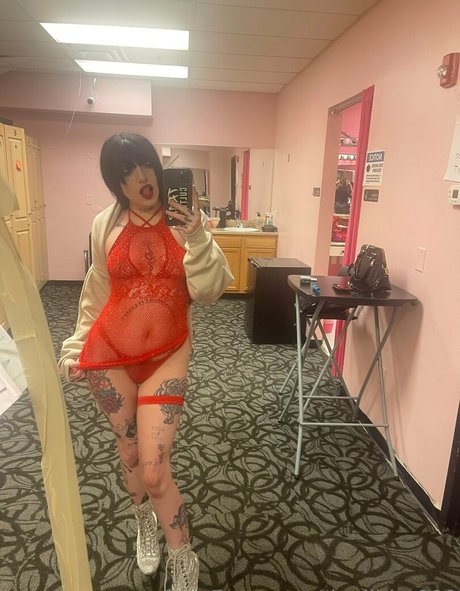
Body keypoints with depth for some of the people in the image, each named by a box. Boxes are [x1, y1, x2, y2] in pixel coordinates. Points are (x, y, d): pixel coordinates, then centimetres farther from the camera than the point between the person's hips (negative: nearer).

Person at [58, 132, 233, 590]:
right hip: (109, 354, 2)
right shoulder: (105, 224, 2)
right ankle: (145, 525, 48)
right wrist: (75, 347, 11)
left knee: (155, 472, -5)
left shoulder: (185, 220, -2)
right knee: (129, 455, 16)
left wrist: (197, 239, -21)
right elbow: (97, 294, 12)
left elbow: (209, 292, -8)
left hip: (166, 356, -2)